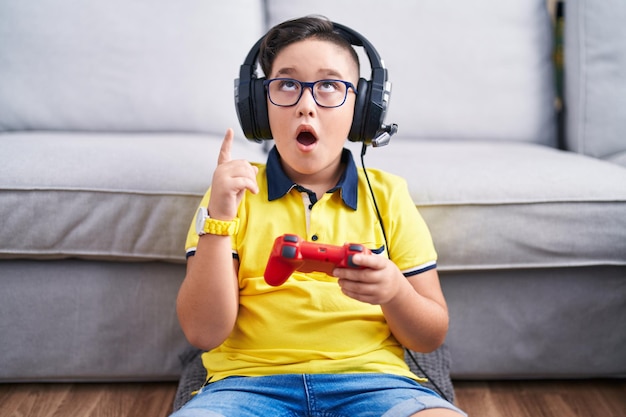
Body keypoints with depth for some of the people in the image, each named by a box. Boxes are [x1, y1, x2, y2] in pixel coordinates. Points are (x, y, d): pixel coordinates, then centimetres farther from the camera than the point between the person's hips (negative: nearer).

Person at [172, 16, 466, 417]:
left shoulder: (388, 194, 12)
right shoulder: (236, 190, 10)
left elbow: (432, 337, 11)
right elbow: (204, 333, -1)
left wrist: (393, 291, -11)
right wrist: (218, 220, -11)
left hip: (368, 376, 2)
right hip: (251, 380, -1)